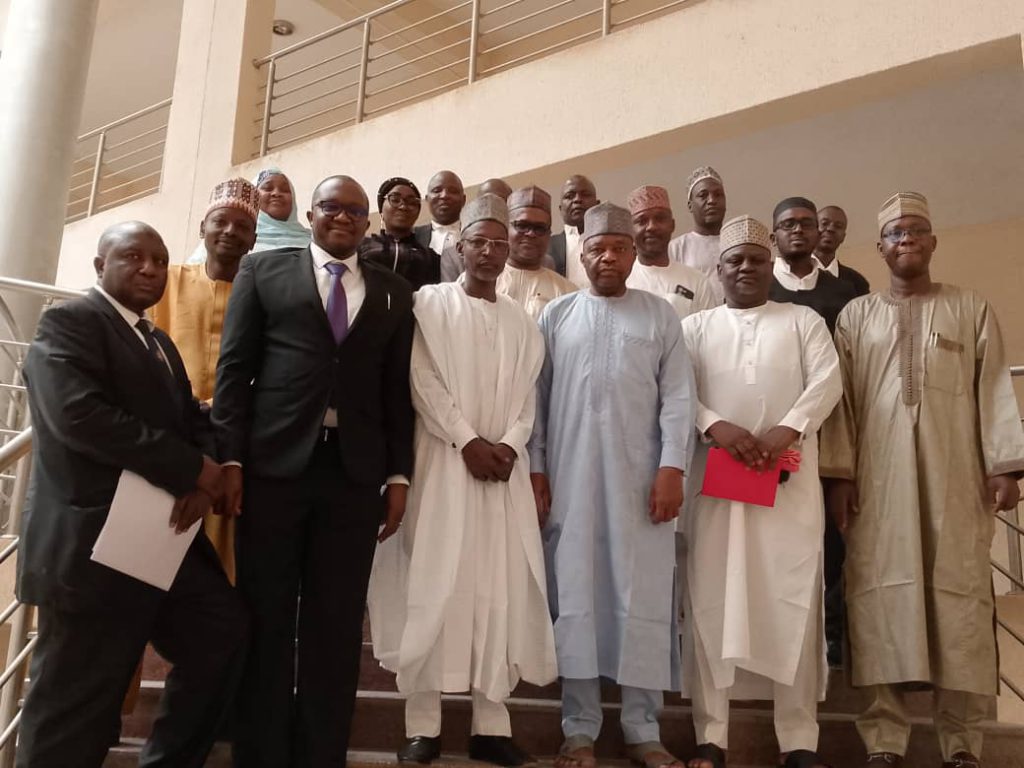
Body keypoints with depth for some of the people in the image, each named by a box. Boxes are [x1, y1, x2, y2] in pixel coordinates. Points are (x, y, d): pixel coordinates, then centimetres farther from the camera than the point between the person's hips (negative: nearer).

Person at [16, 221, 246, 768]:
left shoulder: (160, 343, 20)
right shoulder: (68, 322, -9)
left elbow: (191, 419, 13)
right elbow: (79, 415, -24)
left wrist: (204, 472, -11)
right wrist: (190, 469, -21)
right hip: (91, 545, -9)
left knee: (222, 633, 12)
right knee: (77, 702, 1)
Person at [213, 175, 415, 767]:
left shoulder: (395, 293, 14)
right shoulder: (264, 271, 10)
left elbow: (399, 391, 10)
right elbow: (234, 368, 3)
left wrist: (399, 475, 3)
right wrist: (231, 458, -6)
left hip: (355, 472, 1)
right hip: (274, 464, -1)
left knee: (337, 626, 4)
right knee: (266, 619, 4)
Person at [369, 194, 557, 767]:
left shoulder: (524, 322, 16)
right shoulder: (431, 303, 5)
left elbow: (528, 396, 10)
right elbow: (424, 381, -4)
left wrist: (509, 445, -8)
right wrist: (468, 441, -12)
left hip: (505, 466, 4)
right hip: (444, 461, -3)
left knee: (502, 589, 1)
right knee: (433, 586, -5)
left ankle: (492, 722, 6)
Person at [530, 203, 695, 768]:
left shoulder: (661, 316, 7)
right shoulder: (555, 316, 9)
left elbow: (677, 398, 2)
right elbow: (536, 397, 7)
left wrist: (672, 468, -8)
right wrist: (535, 468, 1)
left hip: (640, 478, 0)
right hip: (569, 478, 1)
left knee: (643, 597, 1)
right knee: (575, 595, 4)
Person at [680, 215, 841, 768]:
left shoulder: (803, 321, 14)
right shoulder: (695, 327, 14)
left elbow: (827, 381, 1)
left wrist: (788, 429, -15)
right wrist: (714, 425, -15)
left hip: (789, 480, 0)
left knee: (793, 602, -2)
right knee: (710, 602, -1)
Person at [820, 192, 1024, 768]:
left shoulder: (972, 309, 13)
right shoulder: (856, 316, 14)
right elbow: (840, 398, 7)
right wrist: (839, 472, -2)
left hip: (955, 473, 0)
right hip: (877, 477, 1)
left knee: (960, 598, -2)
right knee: (882, 599, -3)